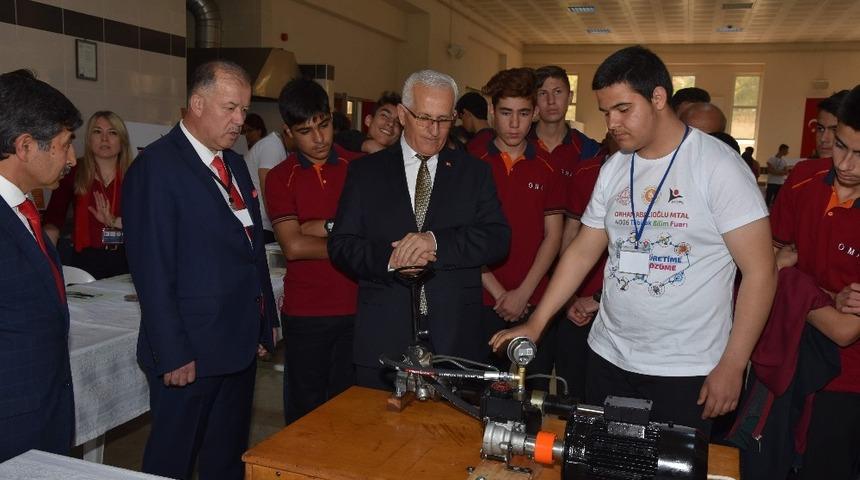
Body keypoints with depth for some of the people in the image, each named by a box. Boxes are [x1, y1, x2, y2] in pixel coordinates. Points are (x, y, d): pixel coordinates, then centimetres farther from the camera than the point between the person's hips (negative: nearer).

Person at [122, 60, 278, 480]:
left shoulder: (234, 164, 12)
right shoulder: (157, 166, -13)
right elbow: (152, 271, -16)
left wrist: (265, 325, 13)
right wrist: (172, 354, -17)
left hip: (241, 344, 8)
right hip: (190, 351, -7)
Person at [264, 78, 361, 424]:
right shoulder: (280, 178, 2)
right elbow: (293, 246, -10)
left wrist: (318, 227, -10)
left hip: (357, 308, 1)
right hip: (305, 314, 0)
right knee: (306, 410, 11)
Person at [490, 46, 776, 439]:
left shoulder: (718, 166, -11)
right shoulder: (613, 169, 6)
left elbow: (760, 271, -11)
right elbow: (581, 252, 9)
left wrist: (732, 366, -14)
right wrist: (536, 323, 3)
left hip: (685, 373, -5)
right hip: (609, 359, 5)